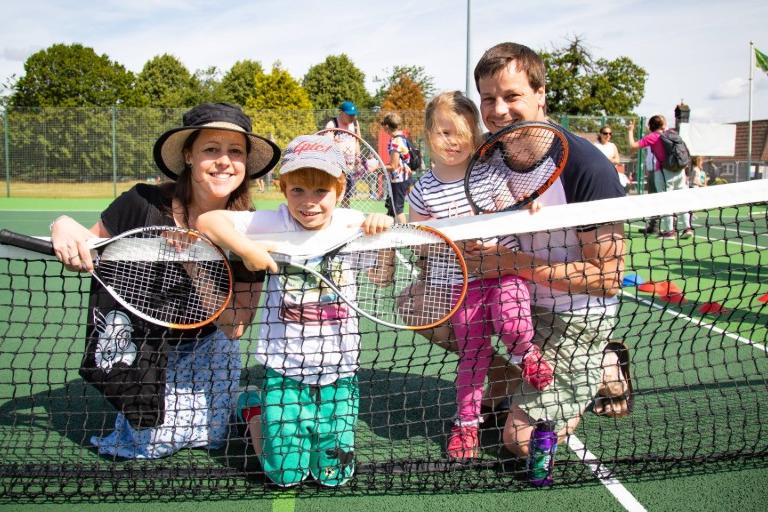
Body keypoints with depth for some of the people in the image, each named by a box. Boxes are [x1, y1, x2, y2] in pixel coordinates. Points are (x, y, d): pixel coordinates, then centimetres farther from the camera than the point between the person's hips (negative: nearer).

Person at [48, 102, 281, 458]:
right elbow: (88, 249, -4)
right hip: (127, 345, 1)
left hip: (200, 351, 0)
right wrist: (64, 227, -27)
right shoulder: (143, 205, -20)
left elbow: (234, 327, -19)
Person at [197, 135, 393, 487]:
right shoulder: (275, 224, -10)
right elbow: (208, 220, -14)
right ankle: (255, 408, 31)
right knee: (284, 475, 4)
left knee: (334, 474, 7)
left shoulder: (349, 223, -3)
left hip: (339, 371, 2)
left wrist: (382, 223, -14)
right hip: (284, 370, -2)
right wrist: (247, 249, -29)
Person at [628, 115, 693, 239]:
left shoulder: (652, 137, -7)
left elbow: (633, 145, -12)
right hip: (679, 171, 6)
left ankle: (669, 230, 3)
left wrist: (630, 130, 1)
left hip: (664, 172, -5)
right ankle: (687, 228, 11)